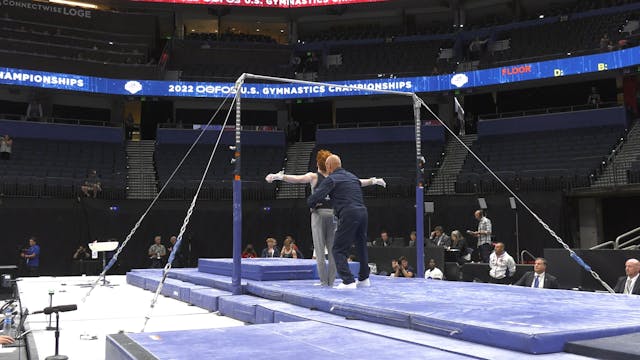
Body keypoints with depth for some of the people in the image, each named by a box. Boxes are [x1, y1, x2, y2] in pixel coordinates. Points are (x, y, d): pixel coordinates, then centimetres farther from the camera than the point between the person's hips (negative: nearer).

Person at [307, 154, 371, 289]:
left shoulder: (331, 179, 1)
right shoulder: (353, 177, 22)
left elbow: (314, 198, -6)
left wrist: (312, 206, 17)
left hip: (349, 215, -7)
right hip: (363, 212, 7)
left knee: (338, 249, 0)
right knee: (361, 246, 21)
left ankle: (348, 281, -8)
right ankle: (364, 279, 30)